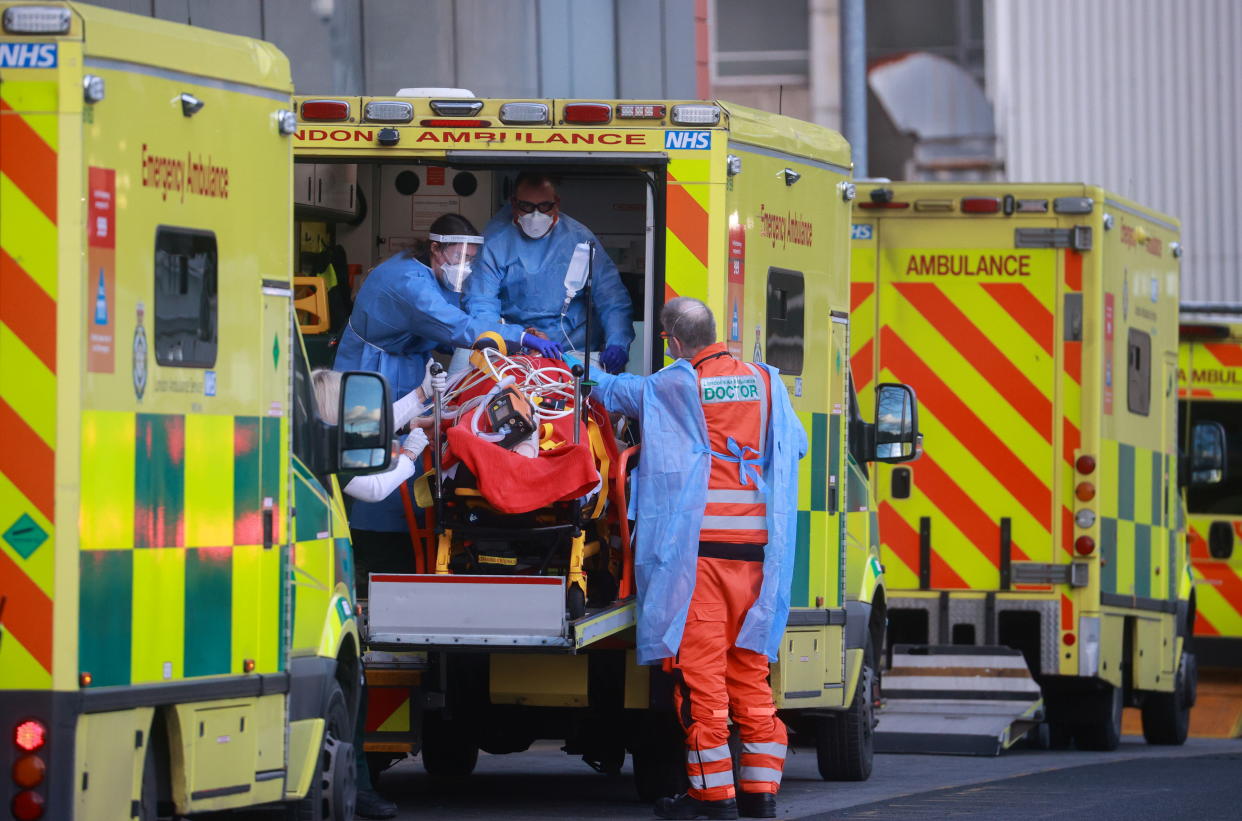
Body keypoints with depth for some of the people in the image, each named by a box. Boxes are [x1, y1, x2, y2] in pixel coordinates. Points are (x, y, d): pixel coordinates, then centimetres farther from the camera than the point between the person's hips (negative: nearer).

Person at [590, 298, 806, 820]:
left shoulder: (675, 385, -4)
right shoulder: (766, 382, 8)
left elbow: (618, 392, 13)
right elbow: (795, 444, 18)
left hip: (698, 547, -5)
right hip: (756, 547, 5)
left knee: (699, 670, -3)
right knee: (750, 671, 10)